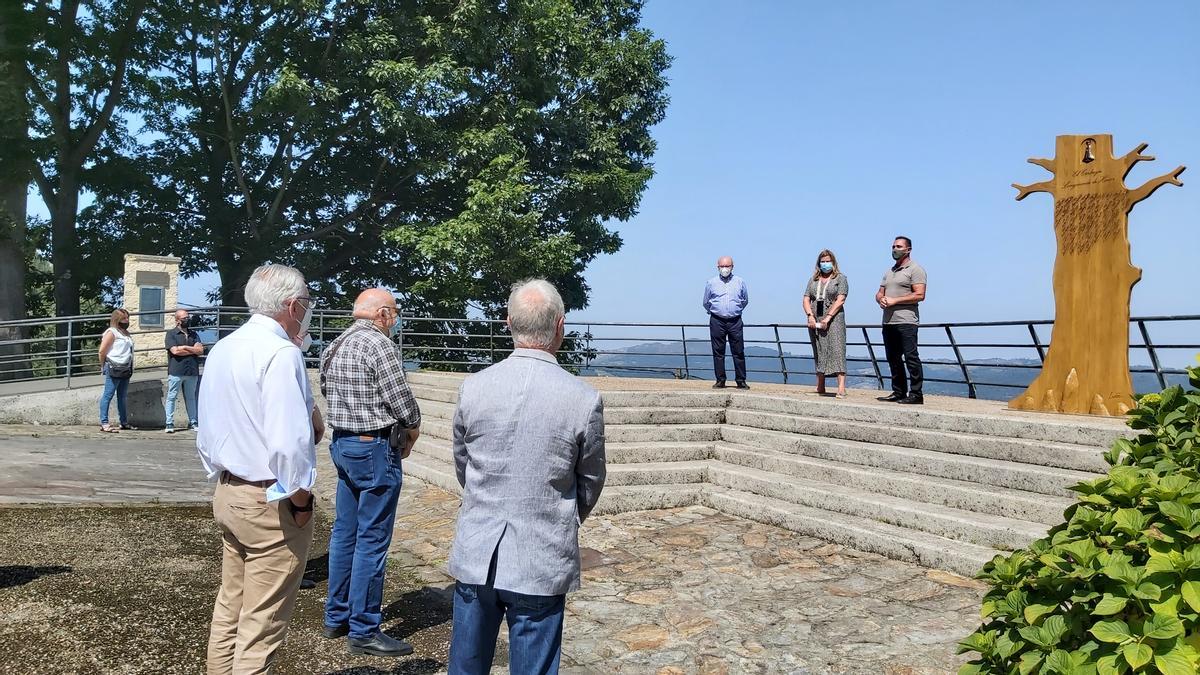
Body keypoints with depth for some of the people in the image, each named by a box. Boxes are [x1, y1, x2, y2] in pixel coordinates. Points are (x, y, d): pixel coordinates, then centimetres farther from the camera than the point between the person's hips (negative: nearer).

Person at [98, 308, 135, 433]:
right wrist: (104, 366, -4)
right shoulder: (111, 332, -7)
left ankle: (124, 422, 18)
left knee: (122, 397, 12)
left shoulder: (126, 333, 18)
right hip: (114, 370, -9)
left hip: (125, 370, 9)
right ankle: (104, 423, -7)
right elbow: (102, 351, -11)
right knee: (108, 395, -6)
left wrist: (130, 368, 14)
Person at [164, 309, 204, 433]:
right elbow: (175, 351, -12)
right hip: (176, 372, -4)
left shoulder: (193, 334, 16)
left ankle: (193, 422, 13)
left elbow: (200, 350, 3)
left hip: (192, 372, 4)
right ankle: (169, 424, 4)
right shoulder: (171, 334, 2)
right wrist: (193, 350, -4)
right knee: (171, 397, 0)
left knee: (191, 398, 9)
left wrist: (184, 347, -6)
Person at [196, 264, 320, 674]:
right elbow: (289, 443, -26)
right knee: (262, 625, 1)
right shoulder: (281, 353, -19)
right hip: (271, 503, -9)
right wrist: (301, 500, -13)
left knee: (229, 608, 19)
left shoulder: (221, 350, 8)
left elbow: (206, 431, 16)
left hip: (227, 495, 9)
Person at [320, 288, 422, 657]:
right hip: (374, 448, -9)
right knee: (372, 540, -3)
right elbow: (401, 399, -17)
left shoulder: (334, 347, 11)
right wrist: (413, 427, 1)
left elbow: (327, 391, 14)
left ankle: (337, 616, 26)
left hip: (342, 443, 9)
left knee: (344, 533, 16)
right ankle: (364, 631, 4)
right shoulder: (379, 344, -17)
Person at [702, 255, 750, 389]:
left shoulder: (740, 282, 7)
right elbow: (706, 303, 18)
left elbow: (745, 300, 20)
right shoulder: (711, 283, 5)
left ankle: (741, 381, 4)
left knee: (739, 352, -1)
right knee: (718, 352, 1)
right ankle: (720, 380, 7)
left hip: (735, 321, 0)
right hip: (717, 321, 0)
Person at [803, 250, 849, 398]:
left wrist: (827, 318, -15)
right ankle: (820, 387, 14)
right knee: (818, 353, 8)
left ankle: (841, 388, -20)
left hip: (833, 319, -5)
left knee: (837, 351, -13)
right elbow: (806, 299, 11)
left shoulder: (840, 278, 4)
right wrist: (810, 316, -7)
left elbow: (840, 300, -7)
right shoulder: (814, 279, 17)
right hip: (815, 321, 5)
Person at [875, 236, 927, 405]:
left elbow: (919, 295, -13)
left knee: (911, 357, -9)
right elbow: (879, 293, 23)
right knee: (893, 359, 11)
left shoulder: (915, 269, -3)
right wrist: (881, 299, -2)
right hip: (888, 321, 8)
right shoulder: (889, 272, 22)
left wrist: (894, 300, -14)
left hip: (906, 321, -8)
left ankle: (916, 394, -7)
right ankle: (898, 392, 18)